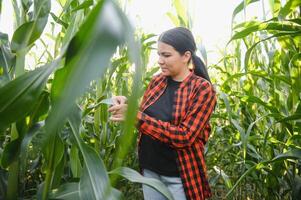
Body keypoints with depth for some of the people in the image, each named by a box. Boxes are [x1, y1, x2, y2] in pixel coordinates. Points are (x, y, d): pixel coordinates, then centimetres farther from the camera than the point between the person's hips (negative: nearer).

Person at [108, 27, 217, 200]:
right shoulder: (157, 81, 1)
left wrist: (135, 116, -27)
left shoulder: (203, 88, -14)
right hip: (149, 169, 5)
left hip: (179, 175, -4)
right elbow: (143, 115, 10)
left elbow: (184, 136, -23)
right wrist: (126, 104, -11)